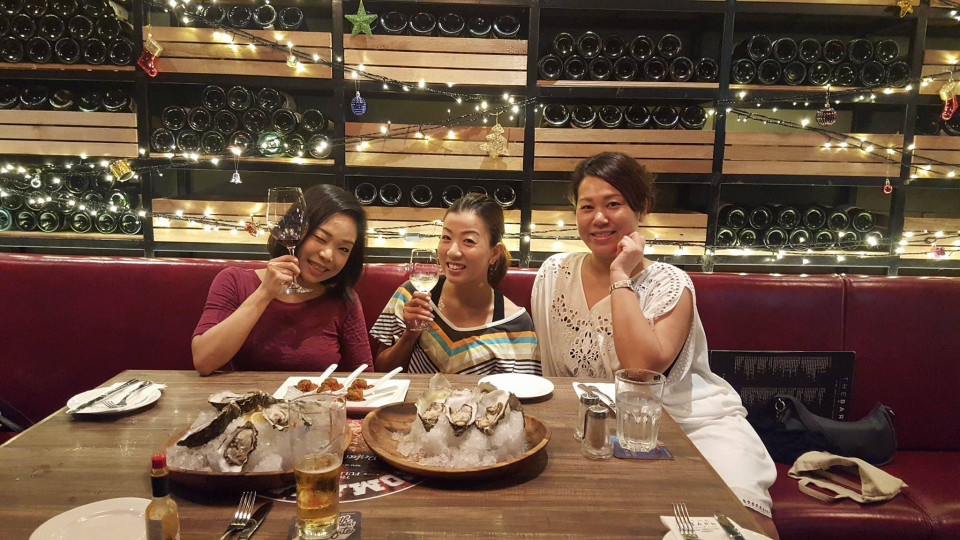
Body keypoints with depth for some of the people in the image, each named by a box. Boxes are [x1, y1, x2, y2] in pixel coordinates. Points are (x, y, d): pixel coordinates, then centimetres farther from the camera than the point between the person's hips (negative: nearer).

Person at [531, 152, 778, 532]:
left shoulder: (670, 285, -9)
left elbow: (643, 368, -27)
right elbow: (545, 370, 11)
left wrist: (621, 278, -21)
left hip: (690, 420, -2)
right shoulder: (554, 274, 1)